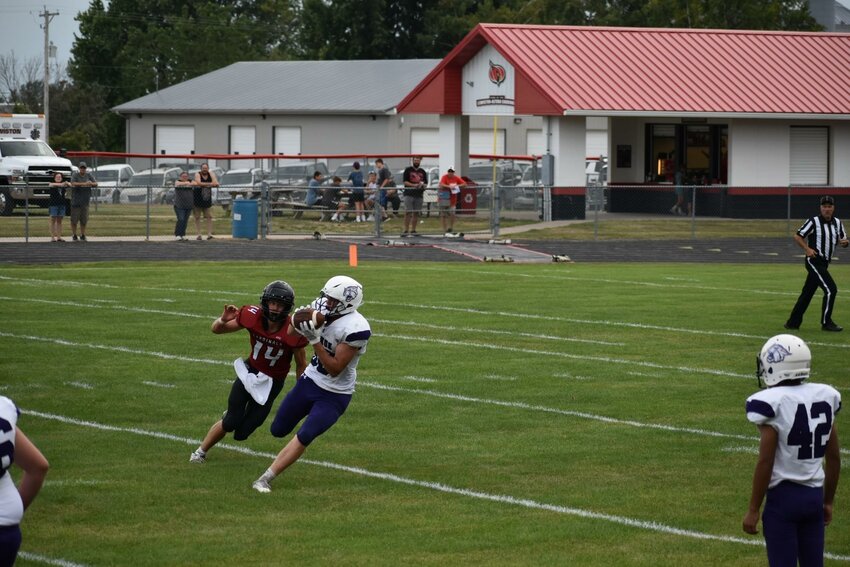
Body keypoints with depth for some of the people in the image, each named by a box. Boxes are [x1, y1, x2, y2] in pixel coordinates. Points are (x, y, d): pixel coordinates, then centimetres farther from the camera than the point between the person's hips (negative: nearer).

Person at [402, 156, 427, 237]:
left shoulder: (422, 172, 15)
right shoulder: (408, 170, 3)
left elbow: (426, 183, 17)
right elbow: (405, 182, -4)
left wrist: (422, 184, -7)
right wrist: (414, 185, -17)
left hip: (419, 195, 4)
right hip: (409, 194, -4)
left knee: (416, 213, 5)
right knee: (408, 213, -9)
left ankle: (413, 230, 10)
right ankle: (406, 230, -9)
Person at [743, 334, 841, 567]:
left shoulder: (771, 403, -15)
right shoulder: (825, 397, 3)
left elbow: (765, 462, -15)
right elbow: (834, 457, 9)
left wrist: (753, 510, -7)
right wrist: (828, 501, 20)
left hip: (784, 496, -6)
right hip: (814, 495, 6)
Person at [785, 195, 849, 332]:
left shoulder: (837, 223, 9)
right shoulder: (814, 222, -9)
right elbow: (797, 236, -4)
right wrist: (807, 249, -18)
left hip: (824, 263, 7)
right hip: (814, 261, -7)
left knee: (808, 292, 12)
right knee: (830, 289, -14)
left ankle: (793, 322, 19)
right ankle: (826, 322, -6)